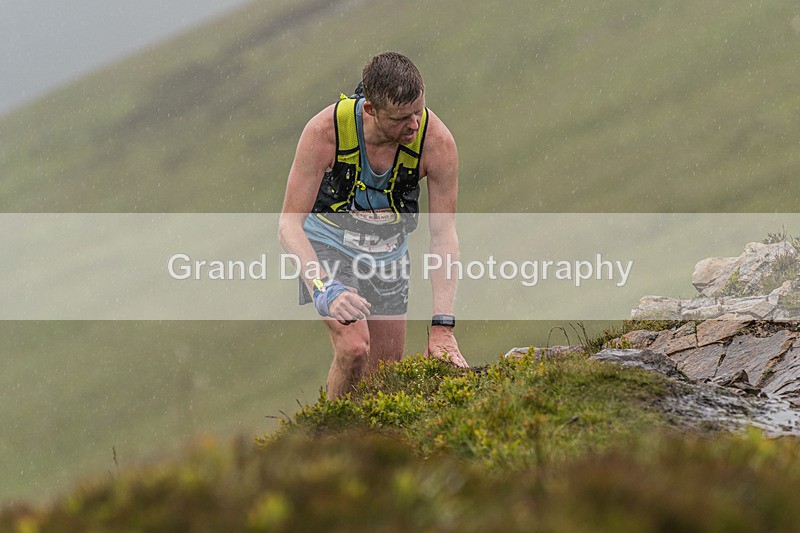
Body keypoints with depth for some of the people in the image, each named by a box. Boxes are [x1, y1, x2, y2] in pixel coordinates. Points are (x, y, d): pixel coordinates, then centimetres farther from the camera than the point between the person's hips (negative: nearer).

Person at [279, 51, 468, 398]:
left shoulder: (437, 141, -26)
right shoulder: (325, 131, -31)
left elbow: (443, 234, -20)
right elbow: (289, 225, -29)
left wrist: (442, 326, -27)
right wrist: (325, 289, -45)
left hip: (388, 252, 3)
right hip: (329, 244, -3)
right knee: (354, 347, -25)